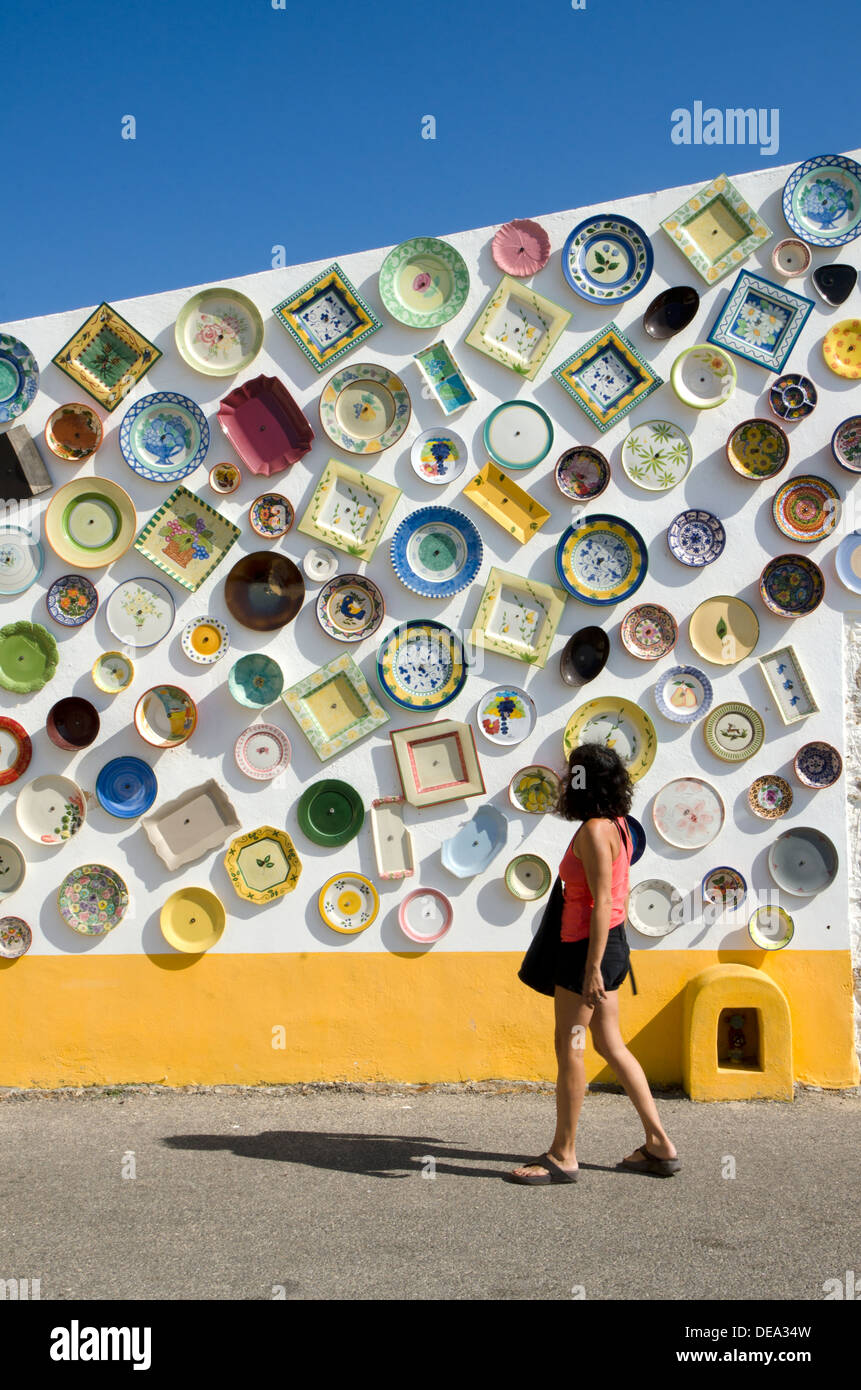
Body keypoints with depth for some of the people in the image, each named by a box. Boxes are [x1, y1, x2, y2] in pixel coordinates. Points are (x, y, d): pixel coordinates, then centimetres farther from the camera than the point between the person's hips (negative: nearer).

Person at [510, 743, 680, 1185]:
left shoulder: (593, 831, -18)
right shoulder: (616, 825, 10)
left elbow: (602, 903, -22)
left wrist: (592, 968, -22)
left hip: (589, 948, -10)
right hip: (612, 943, 10)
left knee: (570, 1048, 0)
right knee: (610, 1044, 15)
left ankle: (563, 1155, 10)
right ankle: (659, 1144, 20)